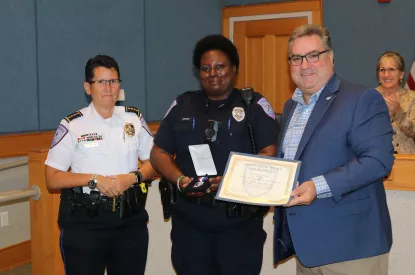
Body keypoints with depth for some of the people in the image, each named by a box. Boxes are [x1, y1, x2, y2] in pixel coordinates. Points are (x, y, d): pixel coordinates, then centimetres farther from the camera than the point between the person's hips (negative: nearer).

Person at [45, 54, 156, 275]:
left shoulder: (134, 118, 4)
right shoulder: (72, 125, -5)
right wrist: (95, 180, -17)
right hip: (85, 221, -3)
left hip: (131, 218, 3)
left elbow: (153, 162, 10)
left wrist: (133, 177, -10)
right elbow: (52, 179, -5)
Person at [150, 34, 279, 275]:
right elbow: (159, 153, 11)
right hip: (189, 219, 3)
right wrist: (180, 180, -8)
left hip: (240, 221, -2)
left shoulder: (255, 105, 3)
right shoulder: (182, 106, 11)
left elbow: (270, 154, -4)